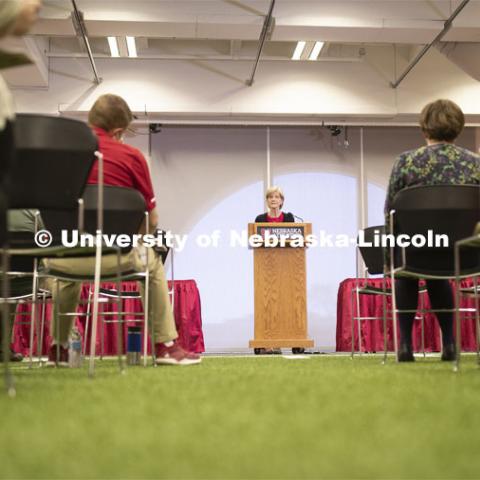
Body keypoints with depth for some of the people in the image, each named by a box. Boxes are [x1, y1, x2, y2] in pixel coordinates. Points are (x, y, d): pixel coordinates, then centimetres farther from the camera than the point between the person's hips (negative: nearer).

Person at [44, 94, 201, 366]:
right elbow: (152, 221, 7)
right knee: (154, 263, 29)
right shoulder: (131, 156, 1)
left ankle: (59, 348, 37)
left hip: (62, 257, 3)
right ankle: (166, 346, 26)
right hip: (111, 255, -3)